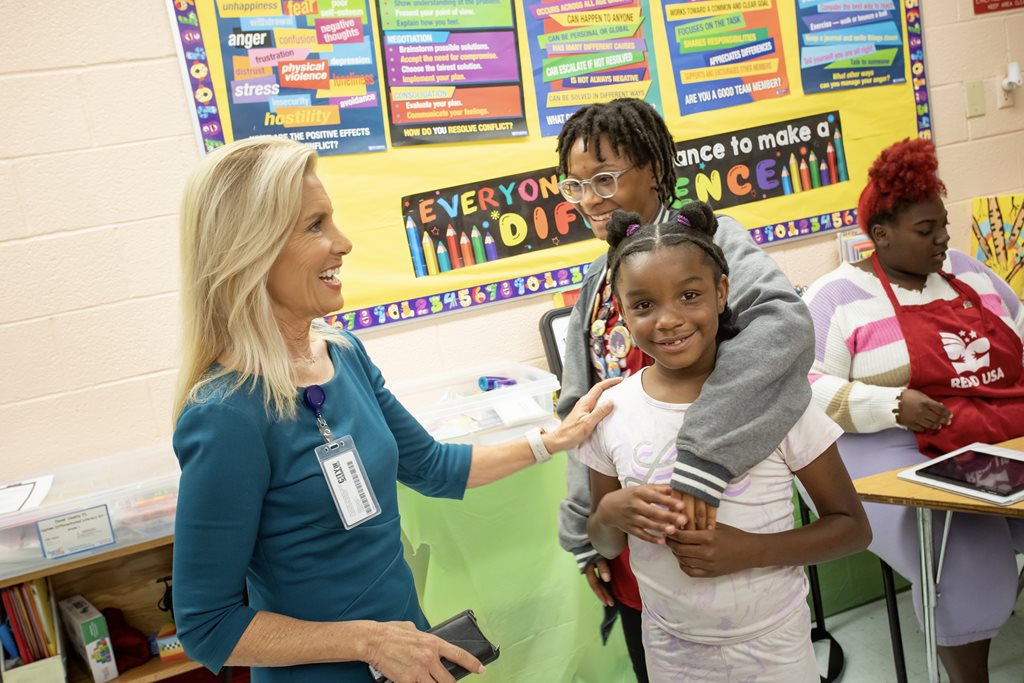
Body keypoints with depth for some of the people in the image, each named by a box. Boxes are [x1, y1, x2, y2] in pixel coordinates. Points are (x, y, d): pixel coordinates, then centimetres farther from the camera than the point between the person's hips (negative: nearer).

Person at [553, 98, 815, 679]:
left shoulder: (704, 239, -13)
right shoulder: (598, 282, 8)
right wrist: (585, 535, 8)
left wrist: (700, 456, -41)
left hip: (710, 522, -6)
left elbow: (784, 322, -34)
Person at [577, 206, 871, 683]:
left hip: (772, 644, -2)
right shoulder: (611, 411, -8)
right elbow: (606, 546, 4)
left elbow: (852, 527, -8)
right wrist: (610, 513, -18)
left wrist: (752, 550, -23)